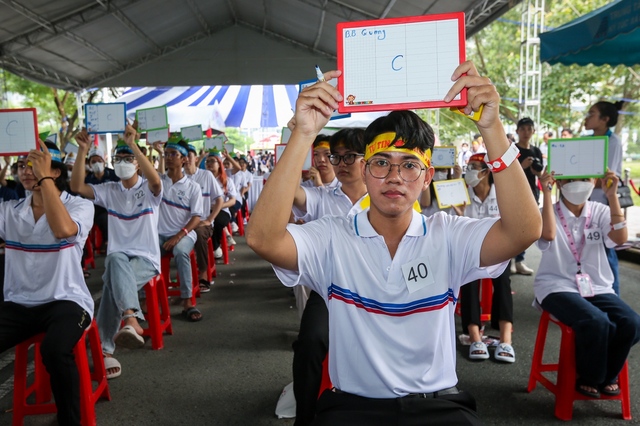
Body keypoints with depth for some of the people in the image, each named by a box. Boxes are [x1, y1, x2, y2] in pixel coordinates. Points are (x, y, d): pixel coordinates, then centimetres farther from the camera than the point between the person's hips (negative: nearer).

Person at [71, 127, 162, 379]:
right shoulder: (109, 190, 12)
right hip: (118, 255, 3)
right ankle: (131, 319, -52)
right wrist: (83, 152, -15)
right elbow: (77, 187, -4)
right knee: (116, 260, -36)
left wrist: (133, 144, -31)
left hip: (146, 258, -2)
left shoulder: (148, 190, 0)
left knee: (114, 282, -32)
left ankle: (106, 349, -33)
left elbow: (156, 180, -25)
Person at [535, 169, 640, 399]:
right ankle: (589, 378, -2)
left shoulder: (600, 211, 7)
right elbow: (548, 234, -25)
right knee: (596, 322, -31)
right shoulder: (550, 212, -2)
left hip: (597, 288, 4)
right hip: (558, 288, -4)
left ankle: (607, 375, 7)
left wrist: (612, 195, -15)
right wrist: (546, 193, -21)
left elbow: (620, 238, -11)